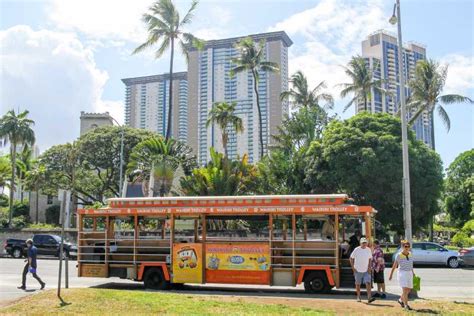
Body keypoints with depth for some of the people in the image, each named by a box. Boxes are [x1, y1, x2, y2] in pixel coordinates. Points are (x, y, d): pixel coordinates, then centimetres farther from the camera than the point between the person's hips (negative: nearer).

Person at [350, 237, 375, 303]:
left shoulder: (368, 250, 3)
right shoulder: (356, 250, -6)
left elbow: (370, 259, 13)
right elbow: (351, 258, 0)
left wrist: (369, 267, 0)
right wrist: (353, 267, -6)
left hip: (366, 270, 2)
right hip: (358, 270, -2)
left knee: (368, 283, -12)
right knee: (358, 284, 7)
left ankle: (369, 298, -17)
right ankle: (358, 297, 21)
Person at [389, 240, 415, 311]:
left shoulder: (410, 254, 3)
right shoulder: (399, 255, -12)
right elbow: (394, 265, -6)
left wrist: (412, 271, 19)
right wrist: (391, 275, -4)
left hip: (409, 273, 6)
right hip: (402, 273, -6)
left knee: (408, 290, 13)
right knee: (405, 289, -13)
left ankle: (401, 300, 36)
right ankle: (406, 305, -7)